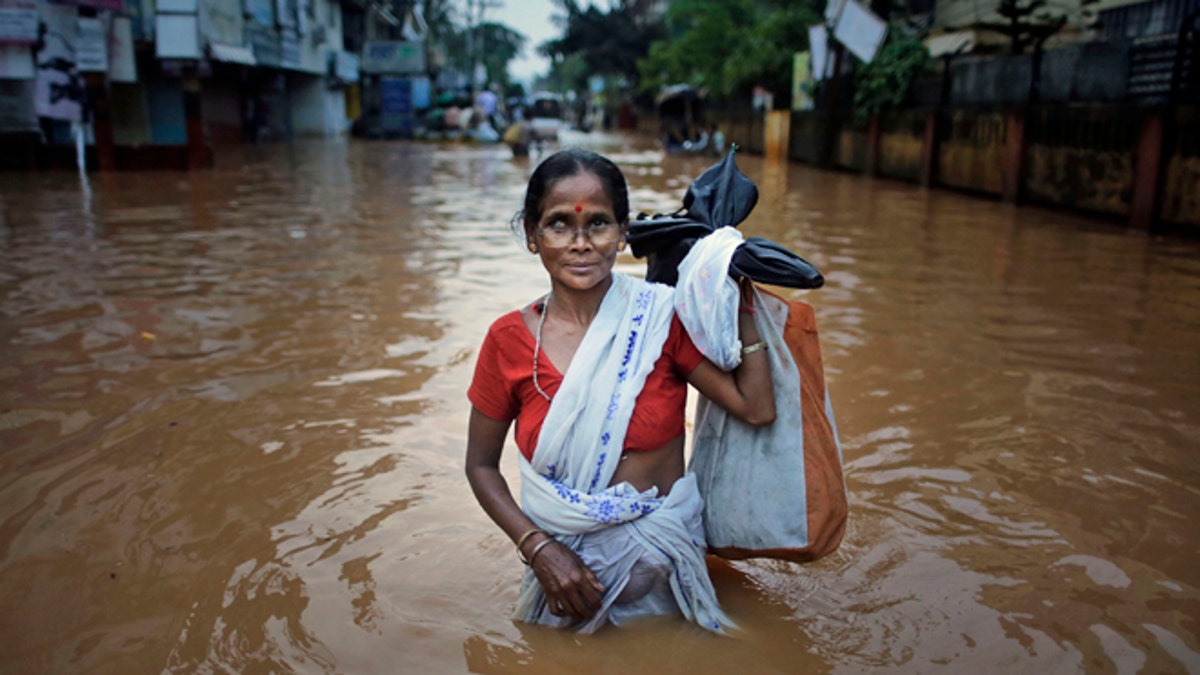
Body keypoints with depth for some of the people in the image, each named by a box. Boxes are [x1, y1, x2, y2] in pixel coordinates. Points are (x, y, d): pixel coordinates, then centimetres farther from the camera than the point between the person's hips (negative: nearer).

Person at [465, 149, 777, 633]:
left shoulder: (662, 316, -9)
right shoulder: (509, 341, -8)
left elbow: (756, 408, -13)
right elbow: (481, 465, 0)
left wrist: (741, 303, -10)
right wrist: (538, 548, -14)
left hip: (663, 553, 0)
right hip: (564, 560, 0)